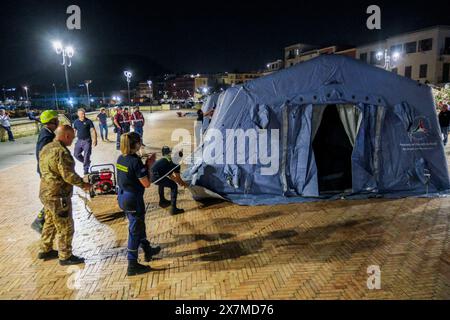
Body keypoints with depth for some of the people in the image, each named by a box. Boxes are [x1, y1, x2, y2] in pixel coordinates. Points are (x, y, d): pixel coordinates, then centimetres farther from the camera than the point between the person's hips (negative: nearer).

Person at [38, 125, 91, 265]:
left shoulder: (46, 148, 8)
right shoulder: (61, 151, -23)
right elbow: (68, 175, -26)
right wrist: (83, 184, -12)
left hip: (46, 193, 10)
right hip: (58, 196, -10)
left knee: (50, 223, 24)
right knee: (65, 227, 4)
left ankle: (45, 250, 38)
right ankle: (65, 257, 15)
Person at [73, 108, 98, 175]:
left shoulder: (89, 121, -6)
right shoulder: (76, 122, 6)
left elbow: (93, 131, -10)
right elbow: (74, 131, 15)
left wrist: (95, 140, -21)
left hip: (87, 141, -5)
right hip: (79, 141, 5)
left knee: (86, 155, -5)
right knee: (76, 154, 6)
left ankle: (86, 170, 5)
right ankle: (87, 162, 28)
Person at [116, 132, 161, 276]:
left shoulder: (121, 159, 1)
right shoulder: (136, 162, -23)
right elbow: (146, 184, -19)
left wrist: (143, 165, 8)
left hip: (122, 197, 9)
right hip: (133, 199, -9)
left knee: (139, 225, 25)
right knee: (135, 231, 5)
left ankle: (148, 251, 44)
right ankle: (132, 266, 17)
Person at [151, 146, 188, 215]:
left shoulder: (165, 160, 30)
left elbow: (170, 175, 39)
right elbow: (178, 178, 10)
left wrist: (179, 181, 46)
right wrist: (184, 184, 28)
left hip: (151, 174, 9)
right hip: (156, 176, -9)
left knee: (162, 182, 38)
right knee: (174, 186, 4)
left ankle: (162, 201, 49)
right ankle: (173, 209, 1)